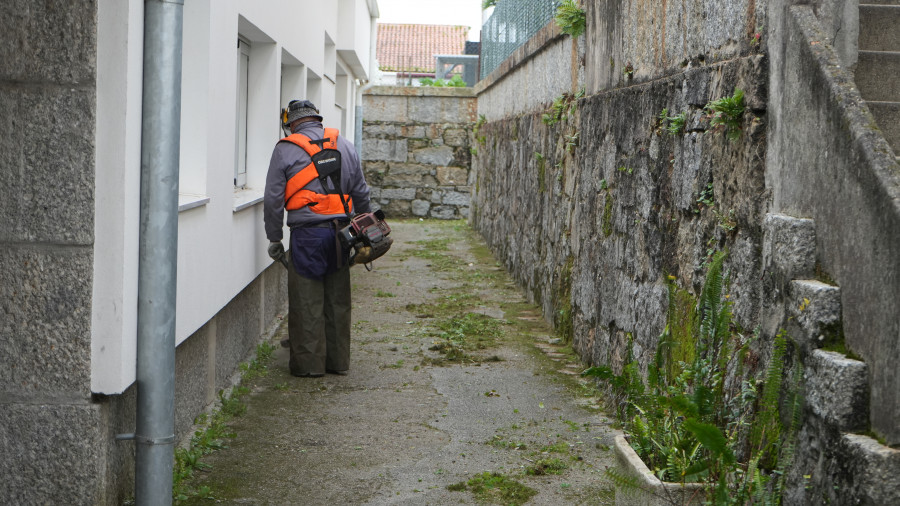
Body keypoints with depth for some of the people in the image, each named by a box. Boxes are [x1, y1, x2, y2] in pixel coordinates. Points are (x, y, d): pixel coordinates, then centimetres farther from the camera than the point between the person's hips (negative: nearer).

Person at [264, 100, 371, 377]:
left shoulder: (286, 149, -3)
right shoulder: (344, 145, 10)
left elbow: (273, 199, -2)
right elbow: (361, 192, 14)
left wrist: (274, 239, 6)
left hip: (308, 234, -5)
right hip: (341, 231, 5)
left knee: (307, 302, 3)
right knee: (338, 300, 12)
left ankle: (309, 363, 7)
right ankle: (338, 360, 19)